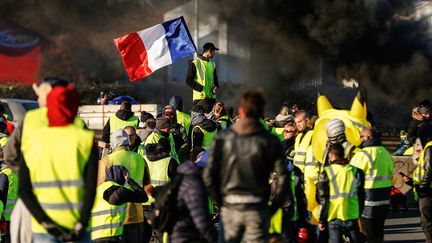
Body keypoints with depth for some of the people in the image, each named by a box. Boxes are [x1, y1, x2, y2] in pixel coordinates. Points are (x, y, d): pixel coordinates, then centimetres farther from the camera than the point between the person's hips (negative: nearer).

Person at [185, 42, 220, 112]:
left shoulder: (213, 64, 17)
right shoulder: (195, 63, -3)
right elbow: (189, 80, -6)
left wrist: (216, 87, 2)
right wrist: (201, 88, -15)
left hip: (211, 97, 6)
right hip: (199, 97, -6)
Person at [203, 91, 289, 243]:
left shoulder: (223, 138, -1)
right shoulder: (270, 141, -4)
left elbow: (209, 175, -4)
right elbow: (283, 179, -9)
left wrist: (220, 201, 8)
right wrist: (274, 206, 3)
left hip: (230, 207, 1)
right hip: (258, 210, -1)